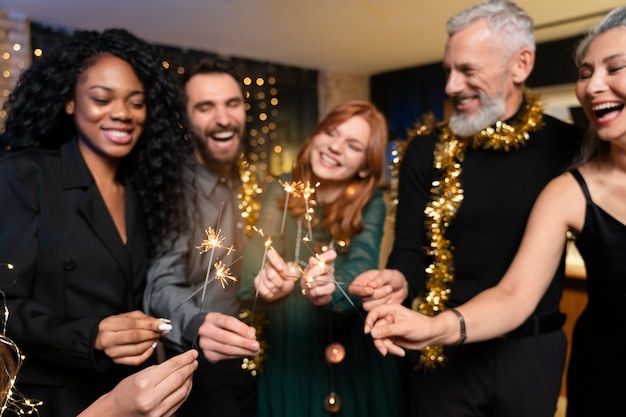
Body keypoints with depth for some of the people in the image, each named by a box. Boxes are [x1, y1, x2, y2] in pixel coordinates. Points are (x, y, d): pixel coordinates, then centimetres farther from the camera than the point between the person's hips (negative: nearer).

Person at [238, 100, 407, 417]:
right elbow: (260, 247, -23)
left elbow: (362, 265, -25)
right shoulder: (282, 190, -8)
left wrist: (330, 290, -47)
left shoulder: (370, 204, -9)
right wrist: (263, 281, -46)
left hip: (357, 360, 0)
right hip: (287, 356, 0)